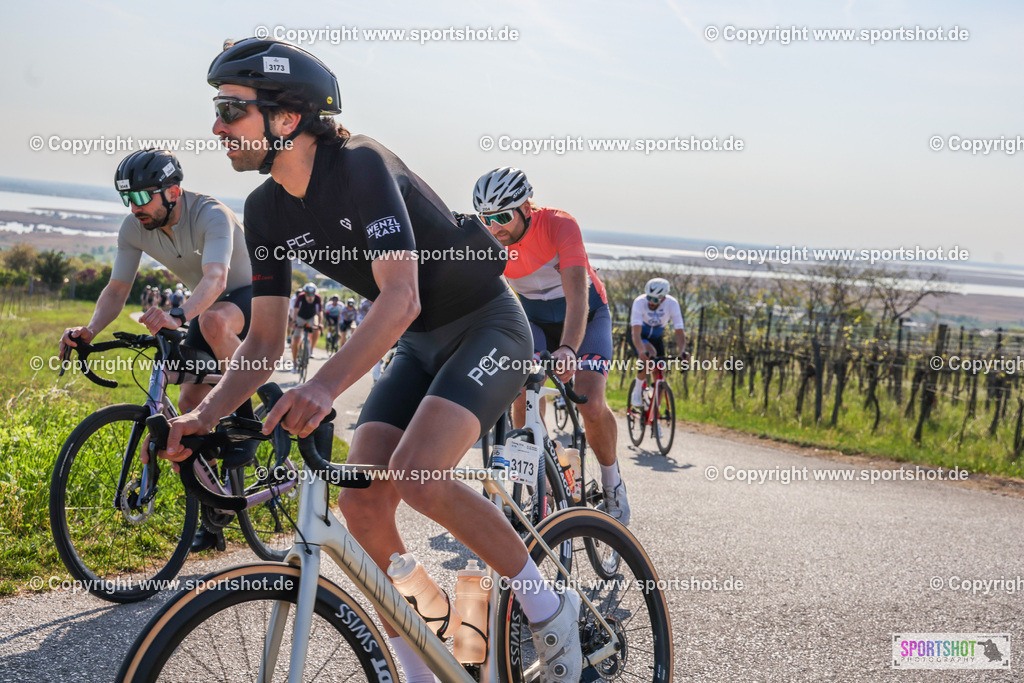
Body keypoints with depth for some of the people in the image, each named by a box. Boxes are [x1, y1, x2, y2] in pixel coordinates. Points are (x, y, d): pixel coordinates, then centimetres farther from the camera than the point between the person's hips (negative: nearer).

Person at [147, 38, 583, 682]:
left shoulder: (361, 164, -25)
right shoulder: (268, 211, -2)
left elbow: (402, 298, -36)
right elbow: (265, 339, -1)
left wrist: (325, 384, -50)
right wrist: (204, 414, -17)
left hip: (488, 326, -7)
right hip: (421, 344, 7)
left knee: (417, 474, -29)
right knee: (361, 502, -9)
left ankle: (550, 609, -7)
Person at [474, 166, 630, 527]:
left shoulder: (560, 226, -32)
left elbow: (577, 298, -42)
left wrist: (568, 350, -58)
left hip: (585, 316, -3)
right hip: (534, 318, 4)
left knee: (591, 405, -20)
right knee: (523, 396, -19)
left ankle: (612, 482, 7)